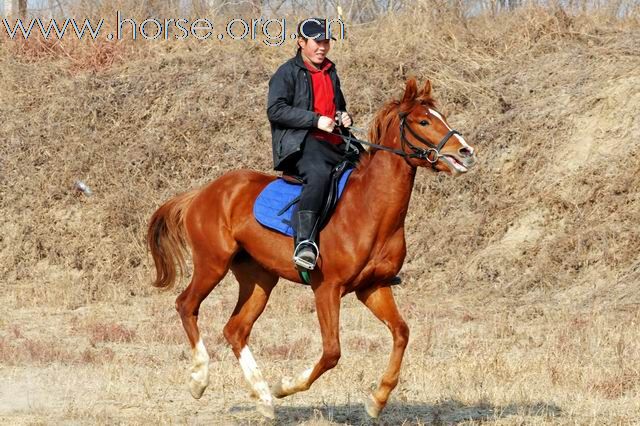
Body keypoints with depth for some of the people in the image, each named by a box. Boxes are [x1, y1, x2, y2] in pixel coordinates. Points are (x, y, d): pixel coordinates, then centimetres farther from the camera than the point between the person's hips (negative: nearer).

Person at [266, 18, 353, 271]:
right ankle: (304, 244, -51)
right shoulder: (288, 72, 2)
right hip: (299, 143, -8)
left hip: (334, 145, 8)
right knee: (319, 173, -39)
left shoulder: (330, 74, 26)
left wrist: (344, 117, 15)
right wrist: (316, 120, -17)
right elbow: (275, 110, -11)